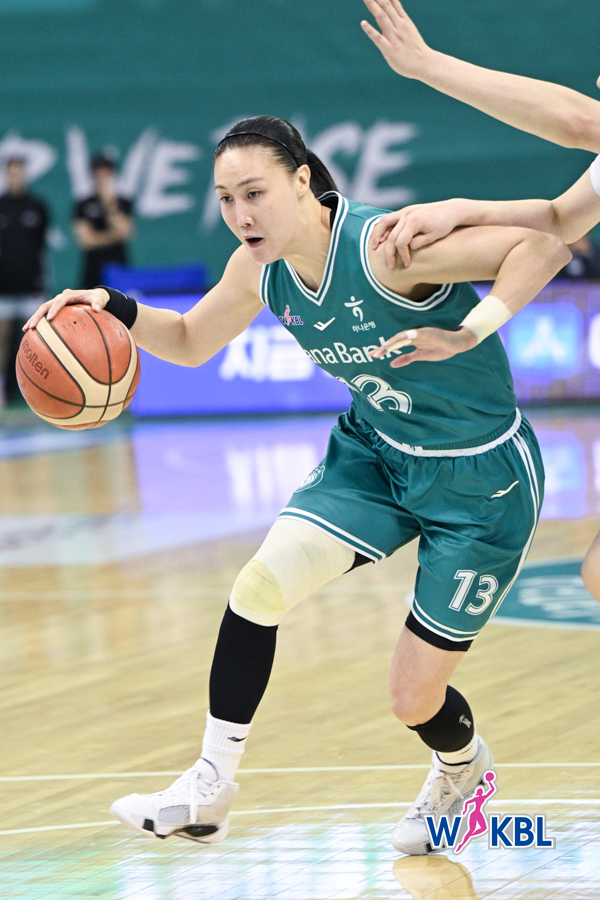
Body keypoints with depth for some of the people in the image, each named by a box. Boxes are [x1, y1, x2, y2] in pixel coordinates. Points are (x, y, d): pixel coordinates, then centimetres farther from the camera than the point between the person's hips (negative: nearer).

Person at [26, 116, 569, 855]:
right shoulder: (260, 270, -8)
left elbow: (545, 242, -33)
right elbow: (191, 341, 10)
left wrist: (471, 332, -43)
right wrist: (120, 312, -9)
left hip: (480, 479, -6)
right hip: (375, 454, 6)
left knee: (413, 699, 1)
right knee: (260, 584, -14)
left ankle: (464, 768, 38)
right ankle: (209, 791, -2)